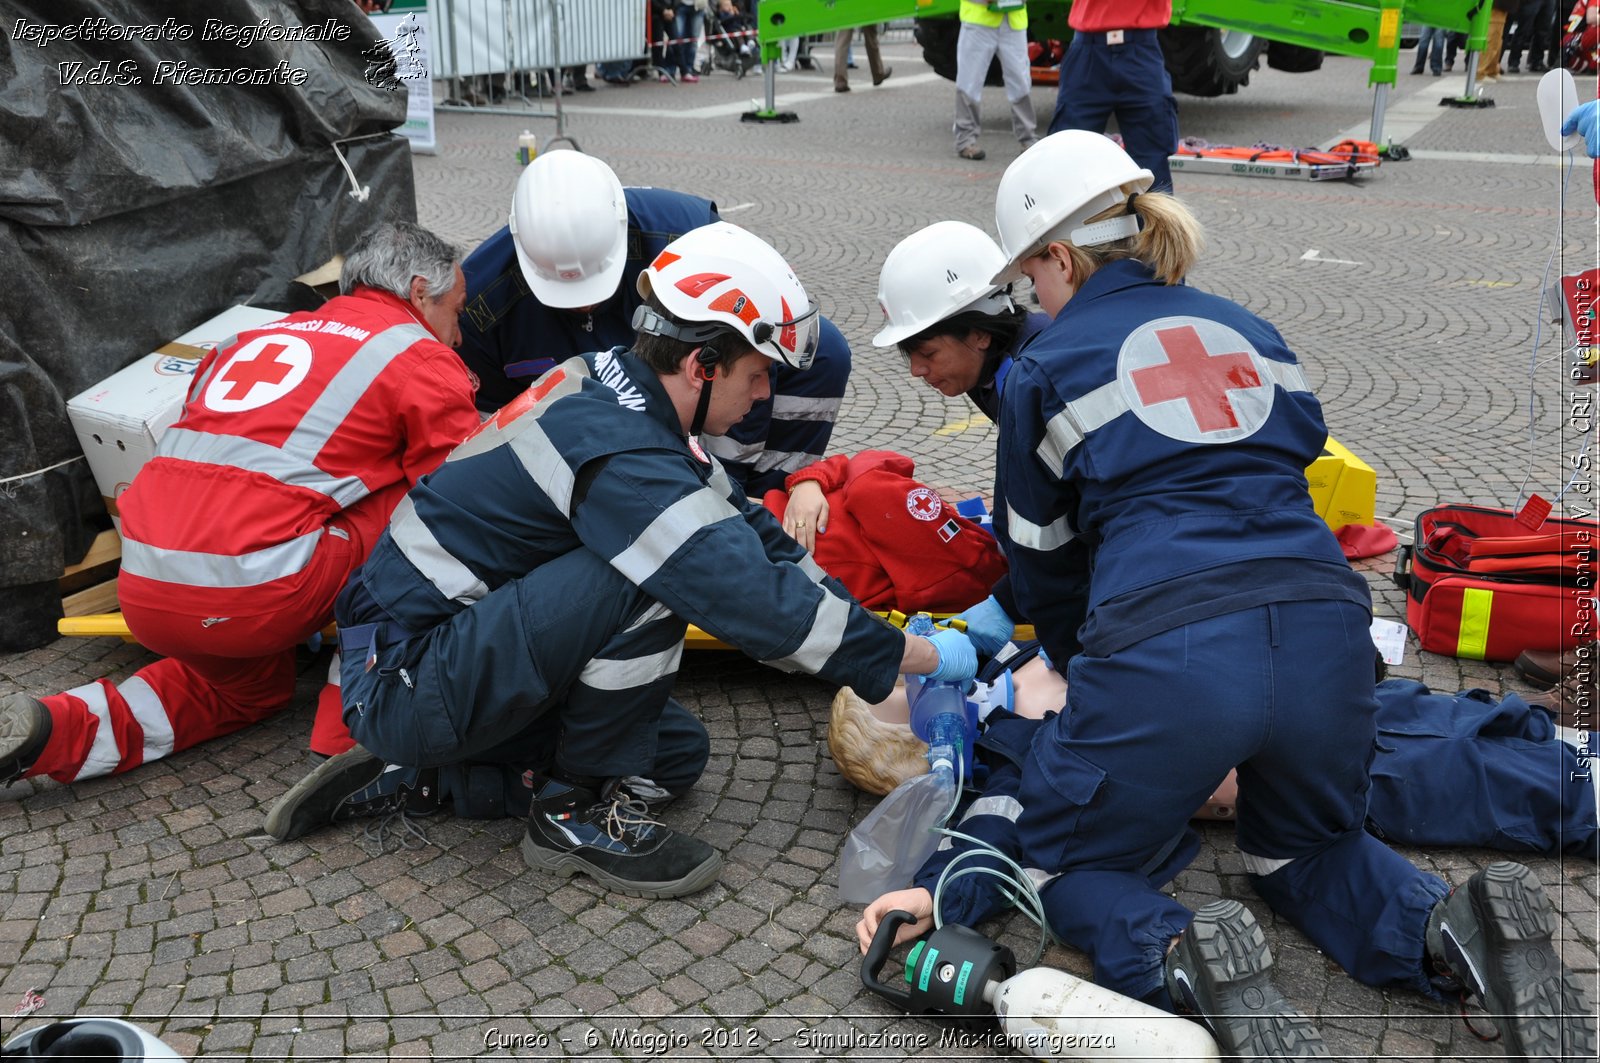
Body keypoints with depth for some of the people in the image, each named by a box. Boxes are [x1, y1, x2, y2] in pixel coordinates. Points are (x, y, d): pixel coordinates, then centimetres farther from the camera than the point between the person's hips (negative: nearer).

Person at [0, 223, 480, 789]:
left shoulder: (253, 336, 24)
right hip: (254, 593, -7)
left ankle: (59, 728, 14)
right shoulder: (423, 359, 4)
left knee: (248, 685, 34)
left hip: (143, 591, 8)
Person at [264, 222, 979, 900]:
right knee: (648, 578, -27)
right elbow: (759, 604, -27)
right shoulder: (622, 456, -27)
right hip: (402, 680, -10)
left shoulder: (610, 384, 1)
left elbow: (749, 531, 9)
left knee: (676, 754, 11)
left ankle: (411, 776, 12)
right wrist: (923, 656, -14)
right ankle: (578, 815, -8)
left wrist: (888, 624, 8)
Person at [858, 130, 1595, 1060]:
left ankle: (1186, 960, -12)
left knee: (1066, 856, 18)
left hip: (1167, 655, -5)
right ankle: (1453, 932, 2)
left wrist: (1086, 663, 37)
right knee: (1309, 846, 31)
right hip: (1328, 633, 5)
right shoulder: (1247, 329, 23)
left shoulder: (1047, 367, 10)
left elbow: (1045, 560, 18)